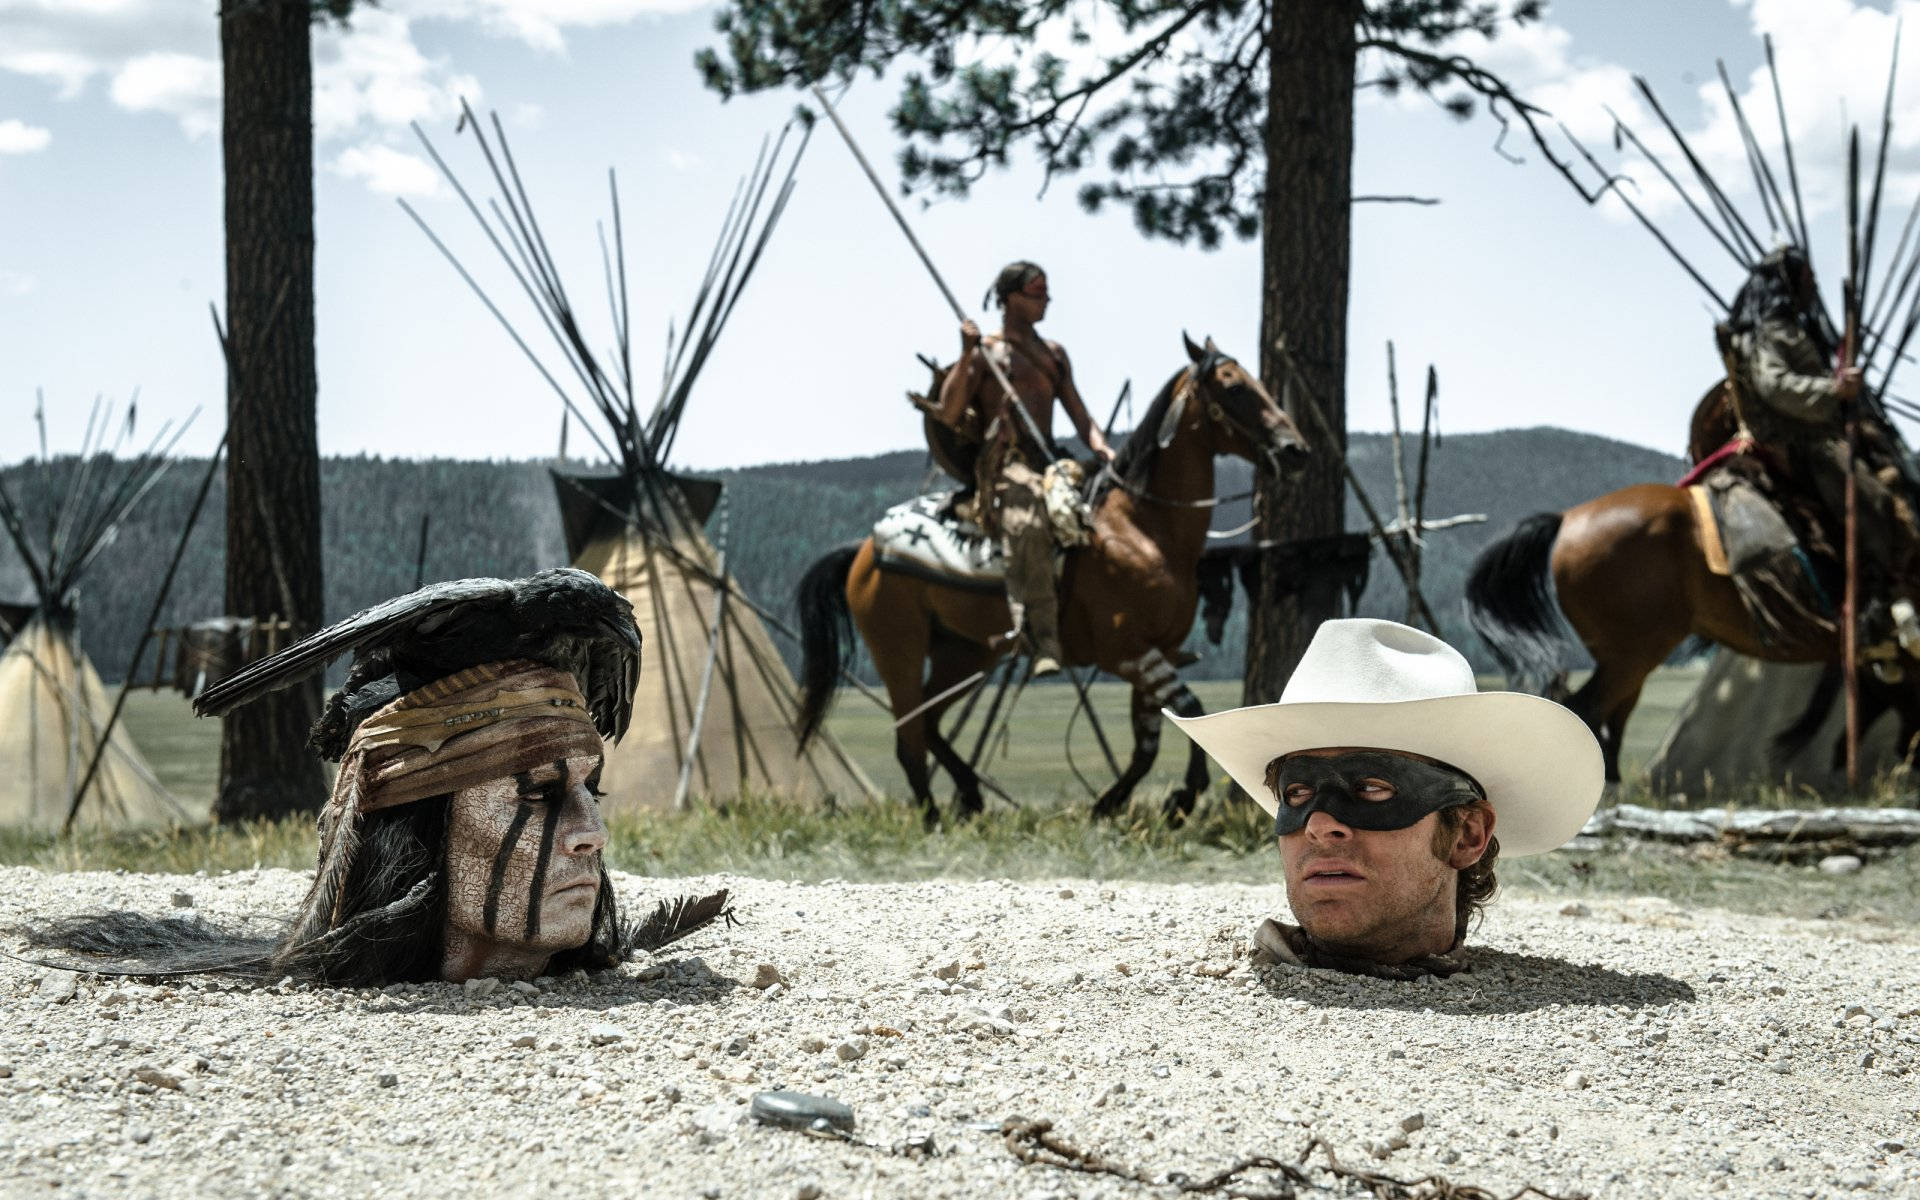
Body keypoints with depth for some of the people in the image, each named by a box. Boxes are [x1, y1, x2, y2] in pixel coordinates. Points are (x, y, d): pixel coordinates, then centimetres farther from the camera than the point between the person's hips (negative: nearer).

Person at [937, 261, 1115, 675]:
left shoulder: (1054, 354, 24)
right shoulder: (985, 352, 6)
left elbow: (1079, 416, 22)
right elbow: (949, 415, -3)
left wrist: (1101, 448, 2)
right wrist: (966, 355, -12)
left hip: (1049, 463, 8)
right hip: (1005, 465, -7)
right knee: (1028, 524, -37)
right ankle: (1043, 641, -44)